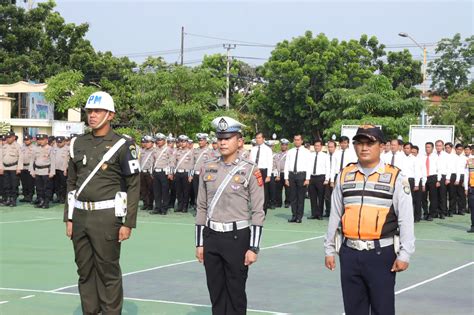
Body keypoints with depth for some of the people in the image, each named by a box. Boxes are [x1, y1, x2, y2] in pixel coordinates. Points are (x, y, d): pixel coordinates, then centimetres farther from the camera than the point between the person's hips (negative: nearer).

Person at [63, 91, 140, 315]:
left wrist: (128, 223, -10)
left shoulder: (122, 145, -5)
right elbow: (71, 183, 16)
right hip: (80, 215, 5)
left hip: (107, 217, -5)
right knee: (84, 270, 11)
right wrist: (69, 218, 11)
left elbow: (134, 186, -7)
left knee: (108, 271, 0)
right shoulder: (78, 144, 11)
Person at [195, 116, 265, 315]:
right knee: (216, 293, 10)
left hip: (237, 237, -4)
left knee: (236, 293, 4)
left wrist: (253, 248, -11)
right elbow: (202, 208, 10)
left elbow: (258, 212, -7)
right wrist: (200, 243, 8)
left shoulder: (250, 170, -6)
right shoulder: (208, 169, 6)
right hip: (211, 237, 4)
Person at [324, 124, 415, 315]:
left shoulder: (395, 177, -4)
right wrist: (329, 249, 12)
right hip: (350, 253, 4)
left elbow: (406, 219, -5)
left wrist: (404, 255, -9)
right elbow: (335, 215, 12)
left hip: (381, 254, -4)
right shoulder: (344, 176, 7)